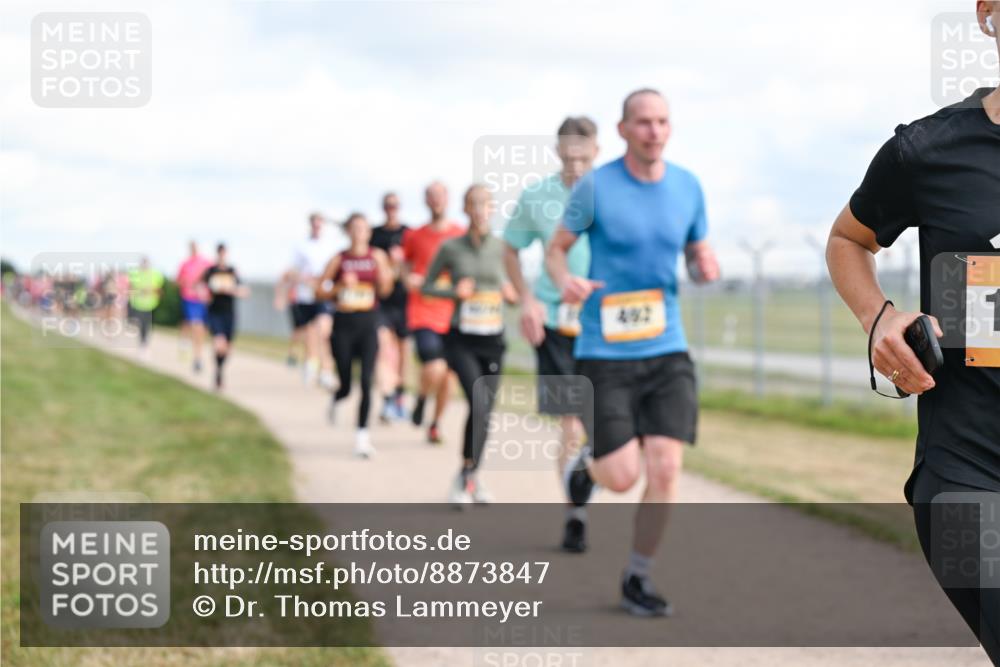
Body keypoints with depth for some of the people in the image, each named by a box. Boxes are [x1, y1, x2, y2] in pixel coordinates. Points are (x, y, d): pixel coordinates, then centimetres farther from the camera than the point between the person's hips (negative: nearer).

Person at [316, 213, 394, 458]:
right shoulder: (340, 259, 2)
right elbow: (320, 292, 2)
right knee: (346, 385, 6)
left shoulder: (377, 256, 2)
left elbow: (384, 290, -6)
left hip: (368, 323, 0)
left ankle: (362, 435, -8)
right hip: (344, 324, 0)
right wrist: (341, 286, -14)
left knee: (366, 380, -13)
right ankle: (336, 399, 43)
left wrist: (383, 276, -25)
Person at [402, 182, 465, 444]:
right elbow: (404, 263, 21)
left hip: (451, 313, 2)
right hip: (422, 312, -2)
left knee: (446, 374, 7)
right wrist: (408, 278, 0)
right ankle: (421, 400, 13)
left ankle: (435, 423, 28)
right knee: (434, 369, -19)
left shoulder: (461, 235, 3)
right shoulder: (414, 236, 4)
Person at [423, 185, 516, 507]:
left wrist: (512, 294, -8)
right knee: (478, 404, -19)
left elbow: (512, 290, 14)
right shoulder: (451, 248, -3)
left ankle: (471, 476, 24)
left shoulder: (501, 248, 2)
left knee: (485, 411, 5)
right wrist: (454, 291, -11)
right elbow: (426, 287, 6)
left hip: (493, 340, 3)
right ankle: (465, 476, -3)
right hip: (461, 340, -3)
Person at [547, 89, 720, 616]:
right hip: (605, 352, -3)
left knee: (665, 469, -8)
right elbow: (556, 249, 3)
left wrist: (706, 266, -9)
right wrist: (565, 281, -20)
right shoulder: (595, 186, -6)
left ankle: (637, 578, 10)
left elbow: (699, 254, 16)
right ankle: (587, 463, 32)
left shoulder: (688, 187, 5)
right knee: (621, 477, -6)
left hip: (668, 350, 3)